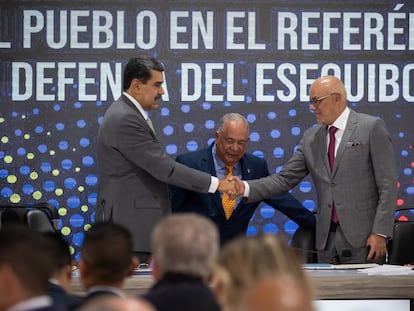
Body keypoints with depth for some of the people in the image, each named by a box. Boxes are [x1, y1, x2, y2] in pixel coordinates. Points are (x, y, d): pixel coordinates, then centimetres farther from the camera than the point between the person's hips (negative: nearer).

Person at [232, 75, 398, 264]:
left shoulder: (372, 128, -3)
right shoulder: (311, 138, 13)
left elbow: (387, 186, -6)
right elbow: (286, 179, 11)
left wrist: (380, 233, -12)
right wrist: (246, 188, -4)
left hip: (362, 237, -5)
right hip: (326, 240, 5)